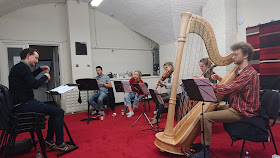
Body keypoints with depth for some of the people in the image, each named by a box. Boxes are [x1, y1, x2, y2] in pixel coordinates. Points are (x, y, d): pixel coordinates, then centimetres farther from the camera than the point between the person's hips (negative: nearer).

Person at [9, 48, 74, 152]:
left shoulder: (17, 67, 18)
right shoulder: (23, 67, -14)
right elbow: (35, 84, -24)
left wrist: (40, 69, 26)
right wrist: (45, 76, -6)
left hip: (20, 104, 11)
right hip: (23, 105, -11)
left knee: (54, 111, 20)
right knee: (59, 112, -15)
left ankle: (49, 140, 22)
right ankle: (60, 144, -6)